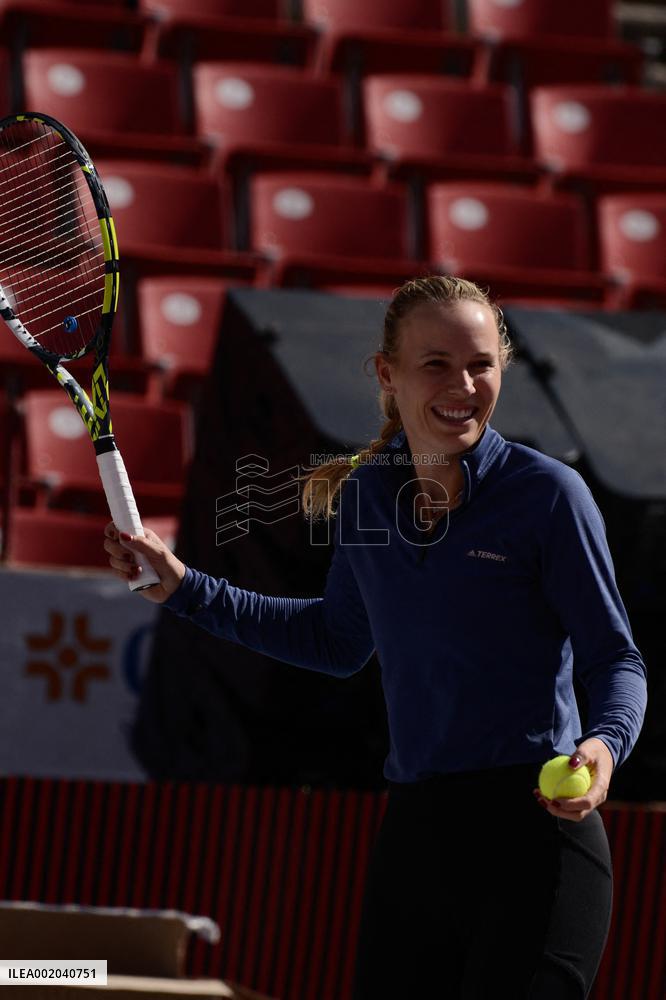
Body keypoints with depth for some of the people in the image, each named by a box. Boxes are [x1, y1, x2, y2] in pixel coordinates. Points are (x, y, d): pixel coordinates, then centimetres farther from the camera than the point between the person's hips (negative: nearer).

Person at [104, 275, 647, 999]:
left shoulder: (548, 492, -6)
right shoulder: (366, 494, 9)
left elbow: (614, 658, -2)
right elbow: (338, 642, 26)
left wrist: (604, 743, -23)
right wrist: (183, 587, 24)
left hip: (534, 830, -5)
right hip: (414, 835, 5)